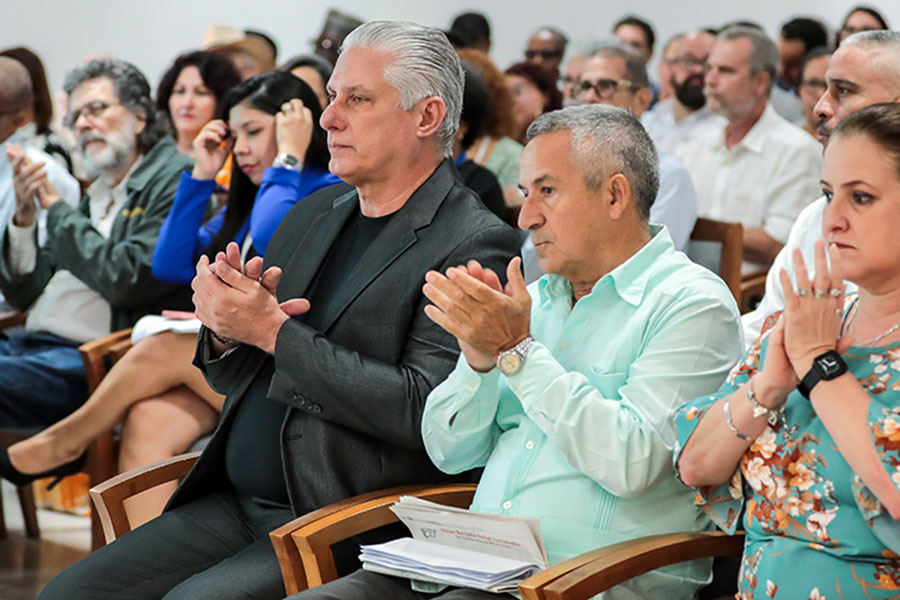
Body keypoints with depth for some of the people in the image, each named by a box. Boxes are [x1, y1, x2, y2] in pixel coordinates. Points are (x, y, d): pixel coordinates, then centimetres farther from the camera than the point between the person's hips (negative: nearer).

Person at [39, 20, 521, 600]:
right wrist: (226, 329, -4)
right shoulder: (315, 213, 16)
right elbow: (234, 378, 22)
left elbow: (427, 412, -21)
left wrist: (273, 330, -18)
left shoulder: (477, 244, -10)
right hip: (235, 505, 8)